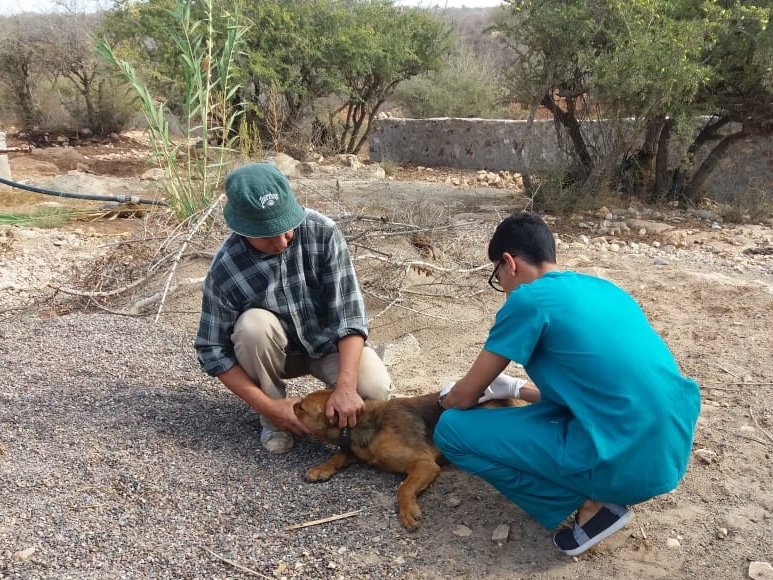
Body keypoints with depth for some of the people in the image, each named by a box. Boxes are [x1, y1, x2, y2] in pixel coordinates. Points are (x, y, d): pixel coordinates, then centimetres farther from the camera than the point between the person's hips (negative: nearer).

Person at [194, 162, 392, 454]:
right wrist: (267, 406, -24)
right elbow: (212, 349, -17)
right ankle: (274, 417, -8)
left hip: (328, 340, 0)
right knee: (254, 325, -33)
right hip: (276, 351, 0)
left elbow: (348, 311, -26)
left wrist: (346, 386, -37)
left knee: (375, 389, -27)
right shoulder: (225, 269, -26)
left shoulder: (323, 232, -25)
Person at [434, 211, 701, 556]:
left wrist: (445, 399, 25)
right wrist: (516, 389, 36)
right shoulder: (602, 288, 15)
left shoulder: (528, 300, -8)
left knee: (451, 429, -1)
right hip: (674, 448, 9)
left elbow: (465, 396, 1)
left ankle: (591, 505, 0)